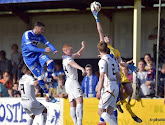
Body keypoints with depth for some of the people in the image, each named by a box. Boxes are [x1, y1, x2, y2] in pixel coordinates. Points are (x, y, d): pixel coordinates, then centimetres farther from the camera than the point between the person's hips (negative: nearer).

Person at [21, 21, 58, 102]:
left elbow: (47, 43, -4)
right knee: (39, 77, -9)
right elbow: (30, 47, -30)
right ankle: (48, 95, 3)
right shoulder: (27, 34, -19)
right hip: (28, 58, -6)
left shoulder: (40, 36, 3)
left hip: (37, 54, 6)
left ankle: (49, 82, -10)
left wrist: (54, 50, -27)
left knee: (51, 62, -23)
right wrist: (44, 50, -39)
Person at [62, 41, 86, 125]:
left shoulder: (69, 57, 19)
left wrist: (83, 47, 10)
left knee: (72, 104, 4)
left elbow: (78, 54, 29)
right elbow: (72, 63, -32)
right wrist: (82, 69, -50)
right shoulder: (67, 58, -11)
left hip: (68, 83, 11)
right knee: (80, 101, -21)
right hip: (72, 81, -11)